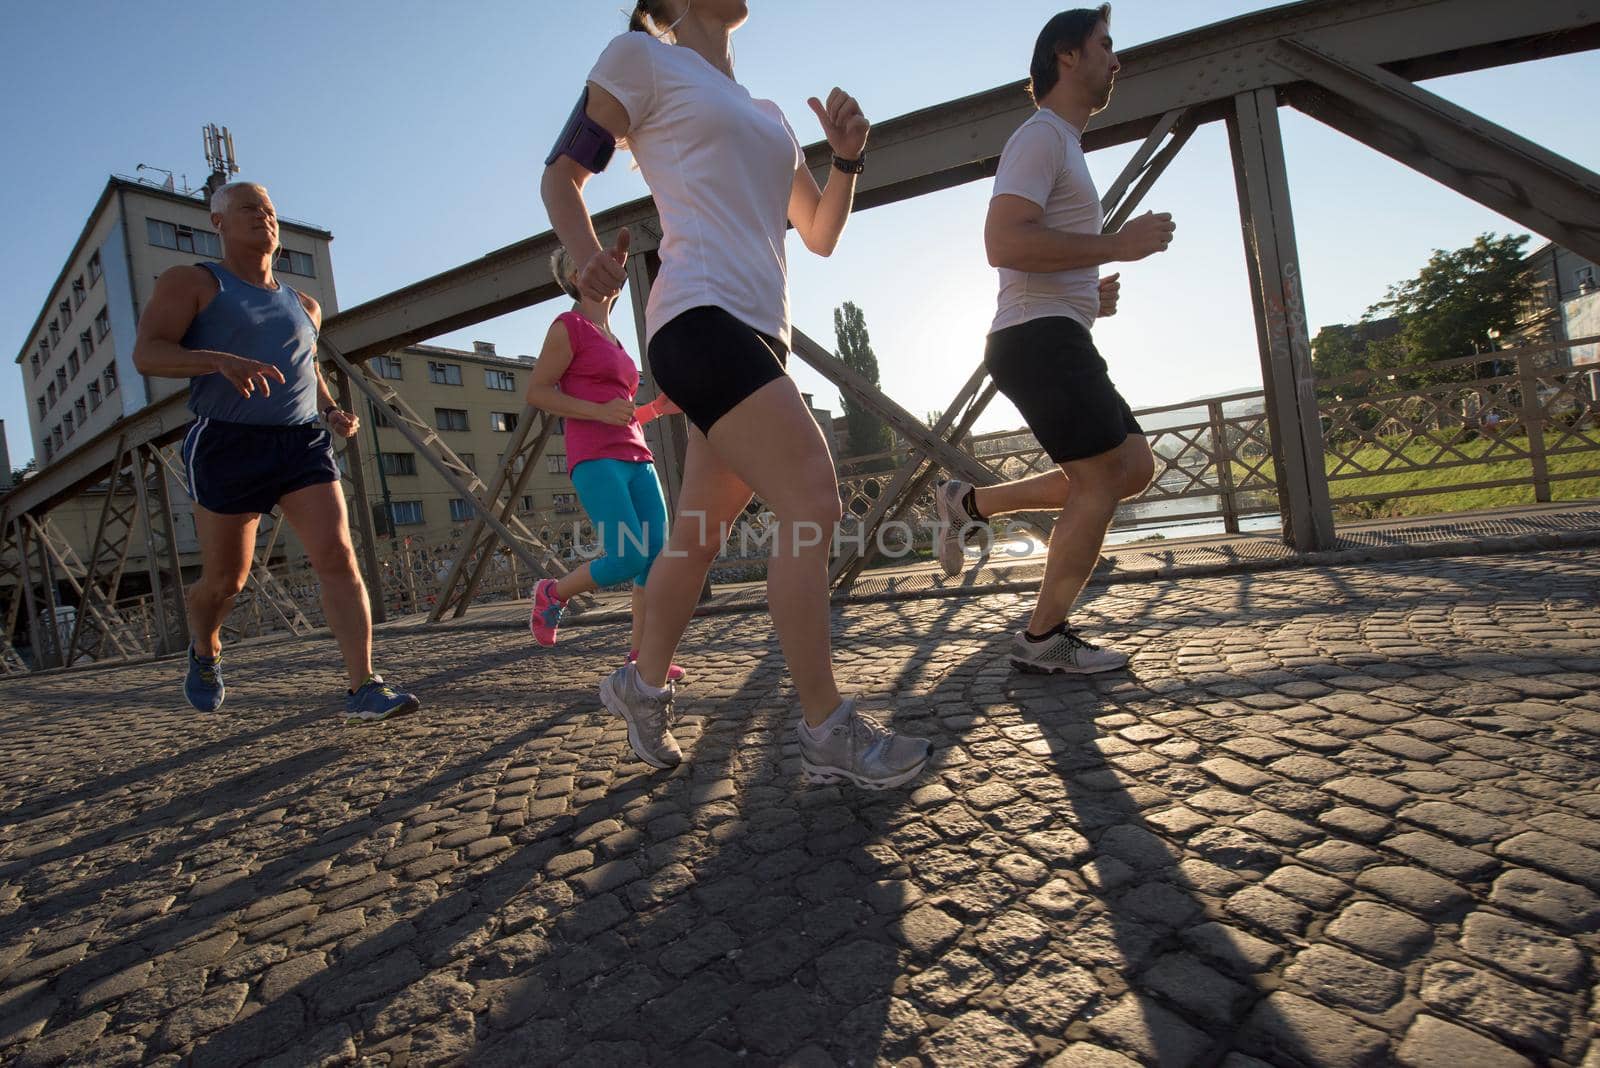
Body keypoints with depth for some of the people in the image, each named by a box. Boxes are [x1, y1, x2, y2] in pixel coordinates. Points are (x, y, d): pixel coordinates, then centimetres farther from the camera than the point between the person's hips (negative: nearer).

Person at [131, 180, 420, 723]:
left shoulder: (303, 306, 19)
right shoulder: (191, 283, 5)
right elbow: (146, 353, -7)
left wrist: (333, 411, 12)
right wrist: (222, 361, -27)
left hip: (304, 444, 3)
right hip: (229, 445, -3)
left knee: (338, 557, -15)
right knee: (226, 579, 6)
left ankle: (364, 689, -17)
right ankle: (204, 652, 41)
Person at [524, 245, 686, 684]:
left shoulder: (612, 339, 24)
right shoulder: (569, 326, 1)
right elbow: (537, 392, -6)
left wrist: (657, 408, 11)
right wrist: (601, 411, -17)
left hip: (636, 457, 8)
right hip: (596, 459, -8)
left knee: (658, 556, -4)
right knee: (629, 558, -16)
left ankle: (642, 657, 2)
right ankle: (552, 593, 11)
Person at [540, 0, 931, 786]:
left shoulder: (767, 115, 29)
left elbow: (821, 233, 26)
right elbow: (561, 174, 10)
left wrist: (848, 157, 10)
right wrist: (588, 255, -9)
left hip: (760, 332, 8)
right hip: (700, 320, -7)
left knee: (699, 532, 8)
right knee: (812, 501, -20)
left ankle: (643, 684, 25)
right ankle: (827, 733, -11)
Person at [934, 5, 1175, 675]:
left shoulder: (1062, 147, 29)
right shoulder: (1041, 136, -4)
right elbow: (1003, 242, -21)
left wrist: (1091, 292, 18)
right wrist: (1116, 246, -17)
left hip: (1054, 342, 10)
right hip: (1039, 337, -10)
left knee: (1134, 468, 7)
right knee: (1103, 480, -11)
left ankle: (971, 503, 9)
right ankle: (1044, 639, -1)